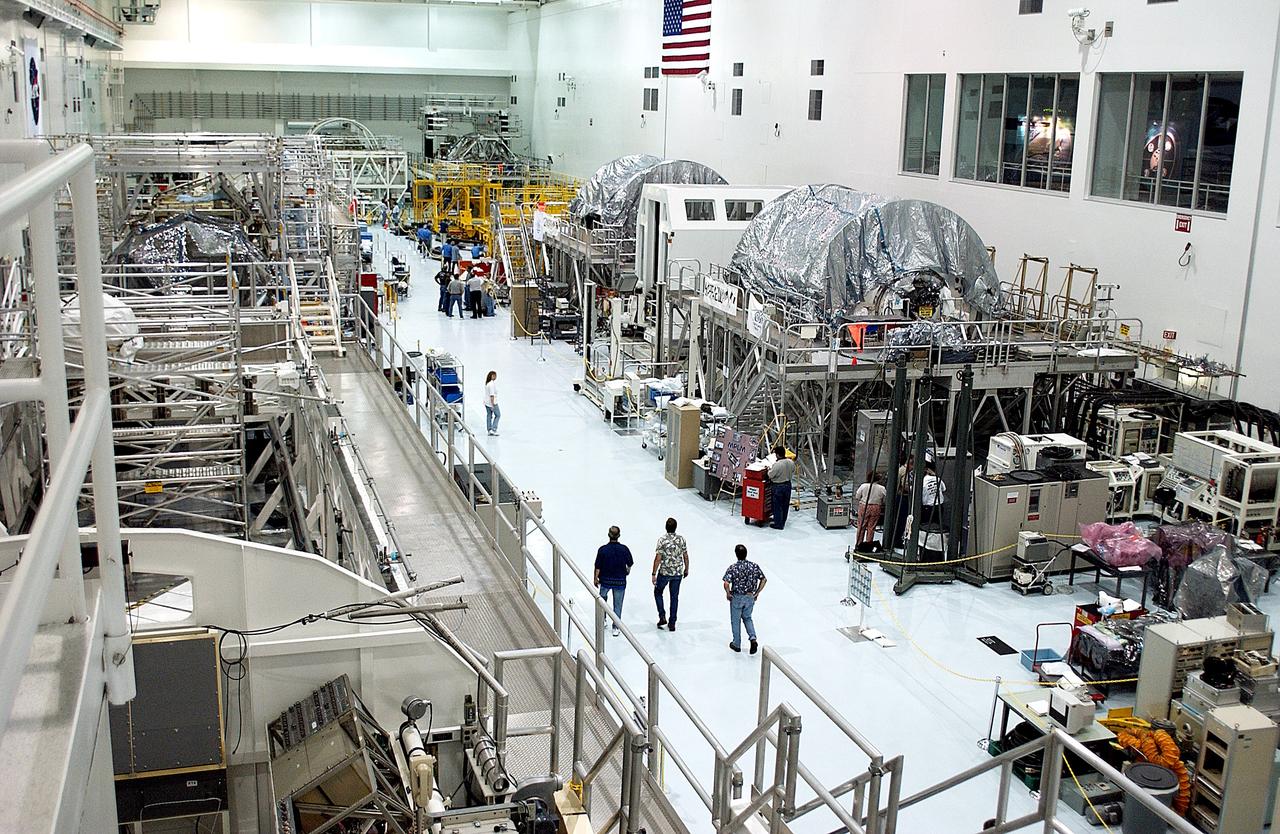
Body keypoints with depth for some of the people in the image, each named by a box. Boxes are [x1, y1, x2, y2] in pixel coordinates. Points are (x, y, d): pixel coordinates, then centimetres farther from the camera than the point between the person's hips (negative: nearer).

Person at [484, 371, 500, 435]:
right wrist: (493, 404, -21)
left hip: (487, 403, 9)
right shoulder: (492, 384, -20)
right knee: (498, 415, 1)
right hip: (492, 402, -9)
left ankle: (489, 430, 13)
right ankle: (493, 429, -4)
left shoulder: (487, 383, 10)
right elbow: (491, 395, -22)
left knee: (489, 416, 11)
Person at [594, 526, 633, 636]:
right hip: (620, 581, 0)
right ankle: (616, 628, 13)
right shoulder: (624, 549, -12)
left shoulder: (603, 549, -15)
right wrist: (627, 570, 25)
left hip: (605, 580, 0)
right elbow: (629, 564, 2)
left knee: (602, 598, 28)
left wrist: (596, 579, 6)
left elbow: (598, 567, -10)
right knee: (618, 605, 10)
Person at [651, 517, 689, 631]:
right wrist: (686, 569, 19)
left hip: (664, 572, -3)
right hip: (678, 573, 3)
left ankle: (662, 616, 8)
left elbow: (658, 559, -16)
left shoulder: (662, 540, -16)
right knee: (675, 597, 12)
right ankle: (672, 623, 15)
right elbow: (686, 556, 4)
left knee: (658, 592, 20)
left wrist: (654, 574, -9)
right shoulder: (681, 539, -4)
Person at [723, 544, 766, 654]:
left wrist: (728, 593, -7)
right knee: (747, 617, 24)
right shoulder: (754, 566, -7)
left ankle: (737, 644, 26)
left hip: (736, 597, -3)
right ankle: (753, 638, 4)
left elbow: (726, 584, -25)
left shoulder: (733, 568, -18)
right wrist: (757, 592, 8)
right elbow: (763, 579, -1)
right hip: (750, 597, 3)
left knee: (736, 621, 15)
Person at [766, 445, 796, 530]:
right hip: (788, 485, 7)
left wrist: (770, 468, 1)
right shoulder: (791, 462, -6)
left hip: (778, 486, -7)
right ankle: (783, 522, 30)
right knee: (785, 505, 18)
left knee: (777, 506, 7)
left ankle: (778, 524, 13)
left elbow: (770, 475, -17)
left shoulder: (776, 464, -26)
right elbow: (793, 473, 8)